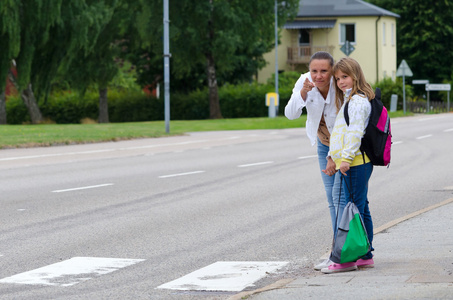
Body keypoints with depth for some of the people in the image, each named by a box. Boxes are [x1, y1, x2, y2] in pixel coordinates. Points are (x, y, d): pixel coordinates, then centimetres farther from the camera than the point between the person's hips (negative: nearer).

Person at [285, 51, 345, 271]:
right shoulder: (305, 82, -15)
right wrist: (304, 92, -38)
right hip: (324, 144, 6)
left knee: (340, 194, -15)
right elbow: (291, 114, -22)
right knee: (332, 198, 8)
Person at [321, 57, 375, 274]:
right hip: (356, 164, 11)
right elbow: (342, 133, 27)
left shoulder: (358, 101, -11)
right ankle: (365, 256, 17)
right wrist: (333, 158, 24)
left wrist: (346, 158, -22)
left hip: (356, 163, -11)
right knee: (361, 209, 12)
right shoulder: (349, 100, 22)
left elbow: (355, 132, -19)